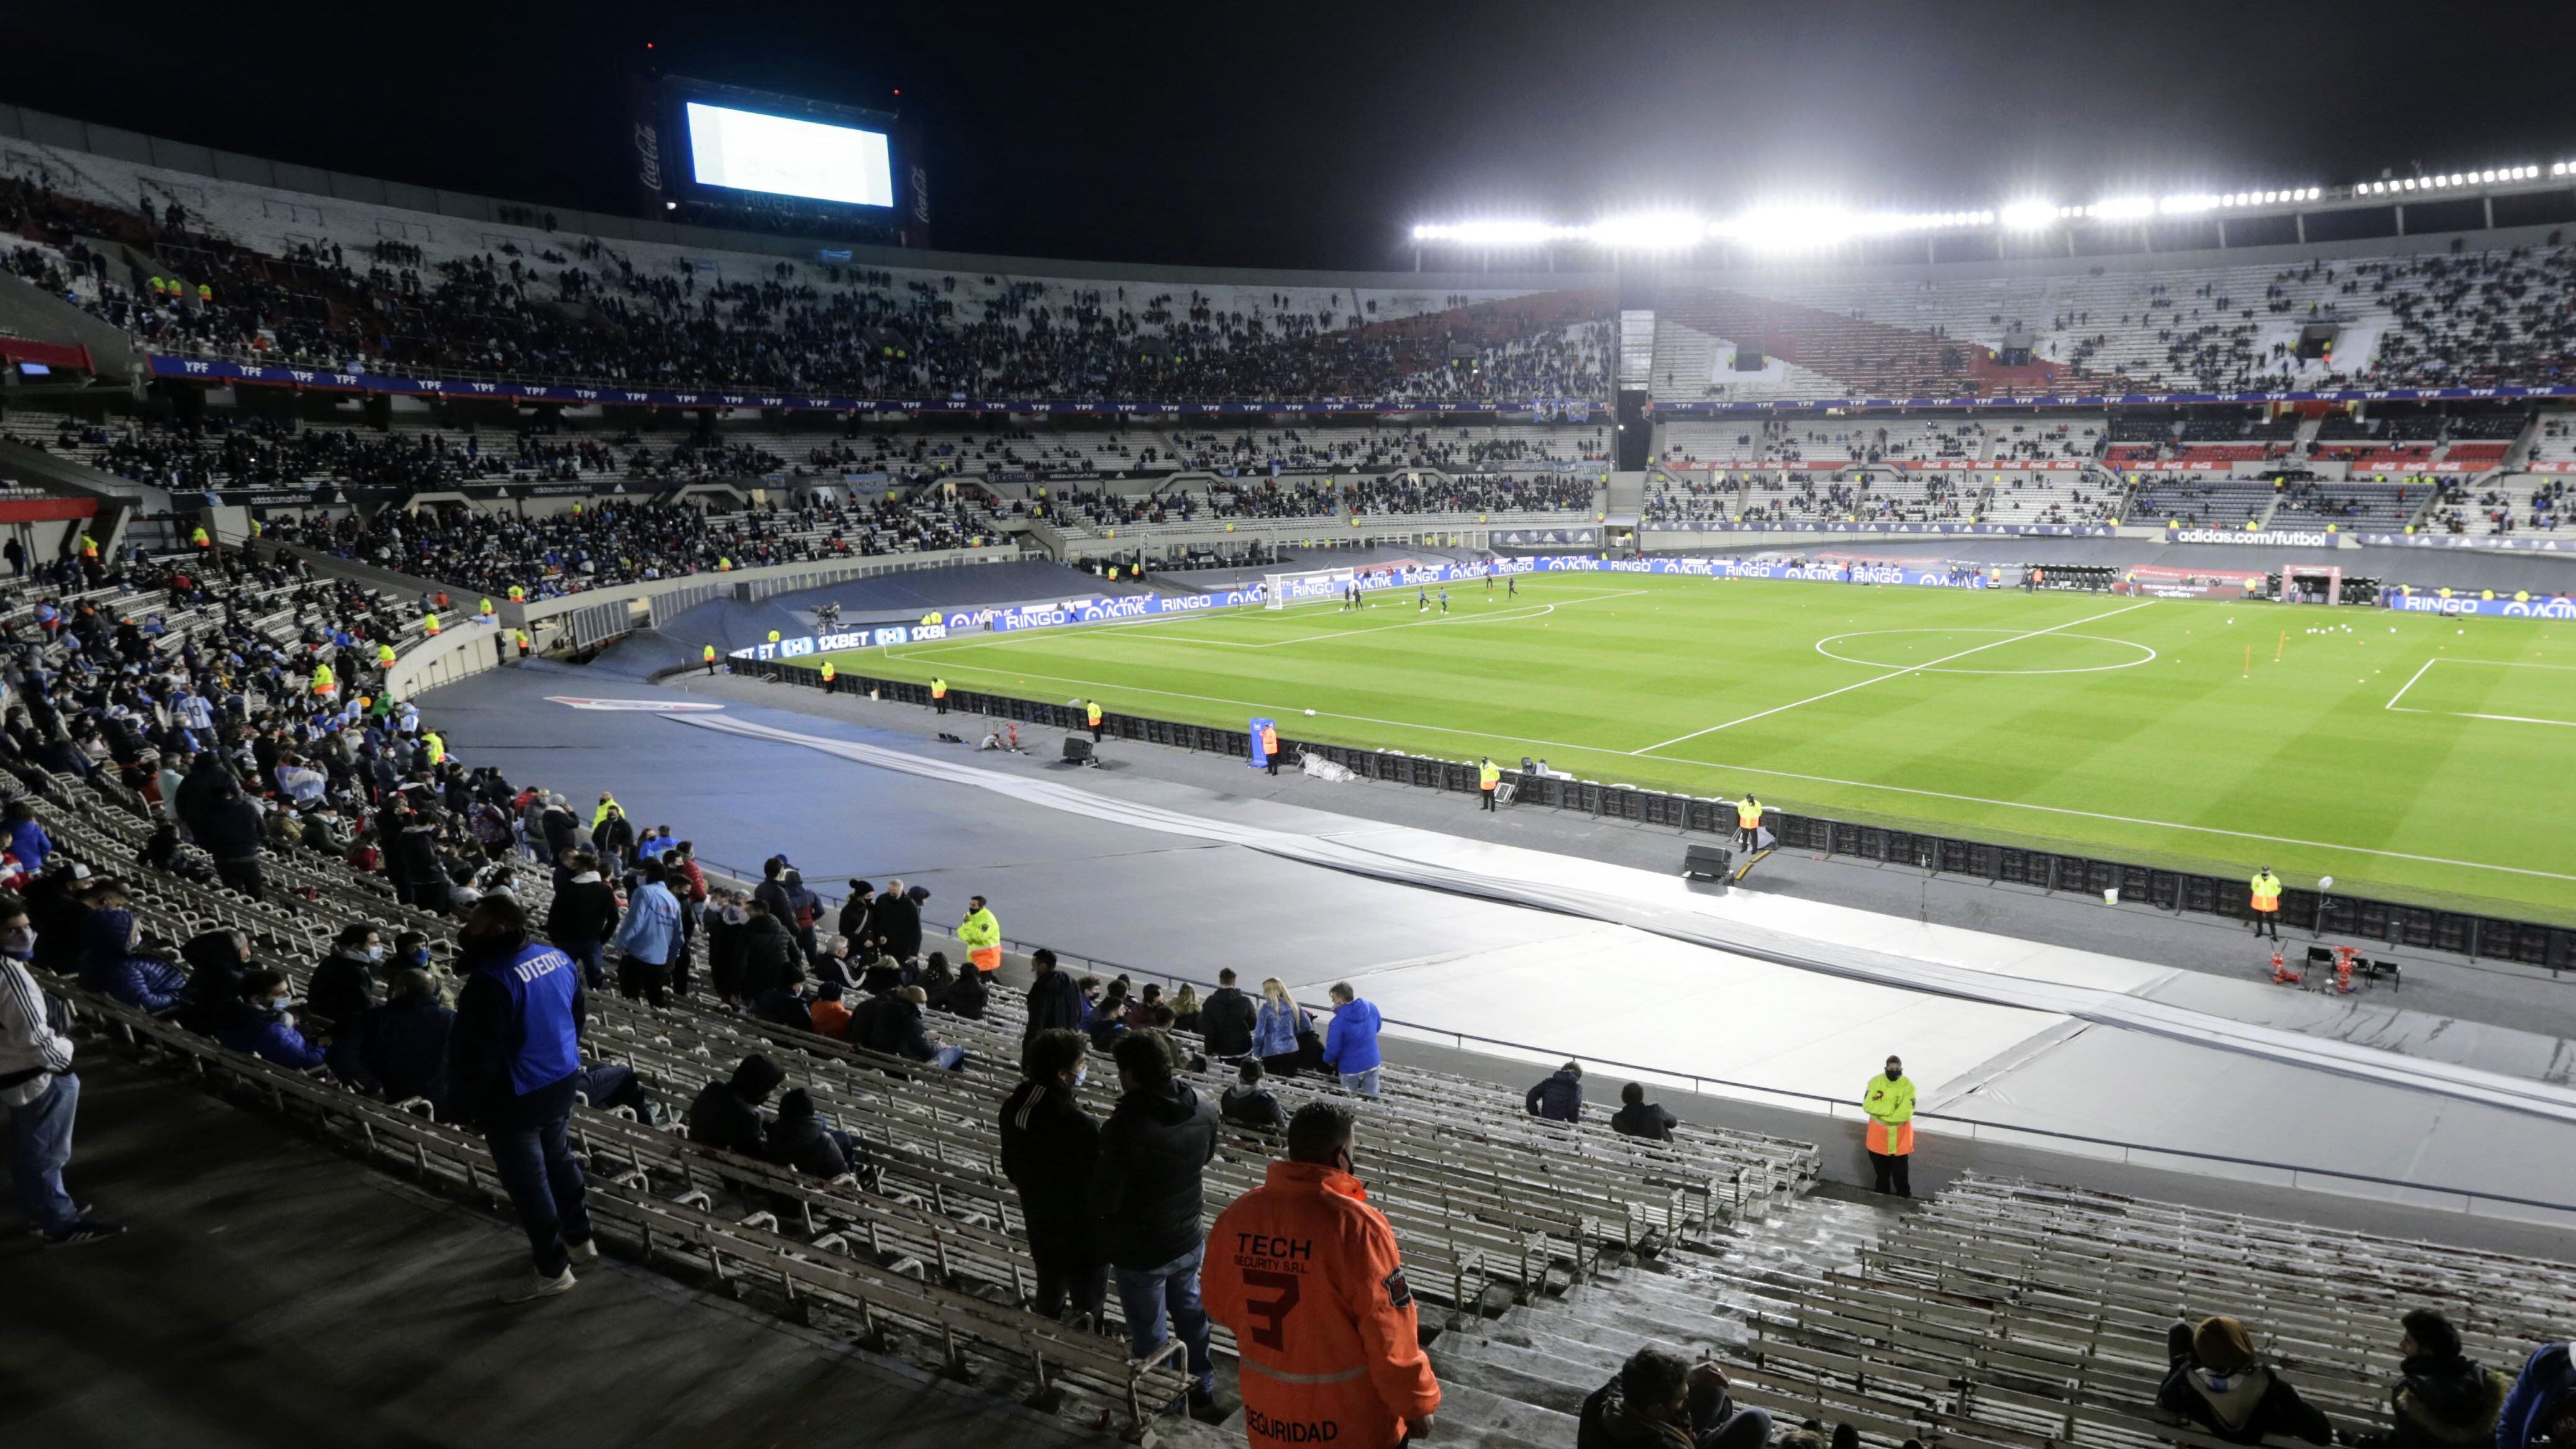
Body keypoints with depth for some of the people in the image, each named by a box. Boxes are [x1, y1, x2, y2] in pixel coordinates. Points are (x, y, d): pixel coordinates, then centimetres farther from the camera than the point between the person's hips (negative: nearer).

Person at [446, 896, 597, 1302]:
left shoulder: (492, 980, -27)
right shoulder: (559, 958, -1)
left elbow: (477, 1054, -24)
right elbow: (577, 1014, 12)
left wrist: (464, 1105, -10)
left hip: (515, 1099, -8)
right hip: (561, 1083, 8)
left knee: (528, 1182, 7)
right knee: (557, 1159, 27)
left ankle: (552, 1269, 19)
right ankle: (579, 1238, 42)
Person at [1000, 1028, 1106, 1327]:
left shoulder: (1013, 1108, -10)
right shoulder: (1079, 1125, -34)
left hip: (1039, 1226, 8)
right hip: (1082, 1236, -7)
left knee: (1049, 1297, 28)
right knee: (1088, 1309, 11)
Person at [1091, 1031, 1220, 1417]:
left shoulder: (1124, 1127, -33)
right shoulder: (1204, 1110, -13)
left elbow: (1104, 1201, -25)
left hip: (1141, 1251, -6)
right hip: (1190, 1239, 6)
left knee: (1150, 1331, 16)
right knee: (1190, 1311, 28)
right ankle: (1202, 1385, 45)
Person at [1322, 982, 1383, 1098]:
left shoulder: (1337, 1023, -26)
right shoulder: (1372, 1008, -8)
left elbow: (1332, 1049, -18)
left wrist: (1329, 1060, 3)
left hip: (1351, 1069, -5)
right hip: (1372, 1064, 5)